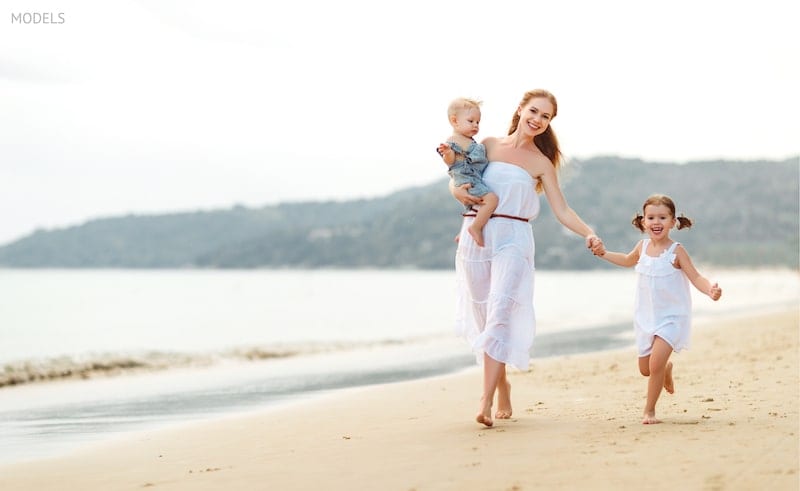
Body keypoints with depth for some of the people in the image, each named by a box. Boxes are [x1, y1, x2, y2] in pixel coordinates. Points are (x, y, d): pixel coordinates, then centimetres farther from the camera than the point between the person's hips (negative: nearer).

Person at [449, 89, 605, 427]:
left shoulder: (542, 164, 8)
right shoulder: (489, 145, 12)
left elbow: (562, 211, 5)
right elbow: (458, 178, 21)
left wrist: (589, 234, -12)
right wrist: (458, 191, -2)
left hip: (512, 239, -3)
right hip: (475, 237, 3)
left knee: (500, 313, -18)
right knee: (483, 316, 6)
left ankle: (486, 400, -25)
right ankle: (502, 385, 24)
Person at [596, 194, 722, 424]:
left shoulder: (676, 251, -15)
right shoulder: (642, 246, 1)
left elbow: (696, 277, -19)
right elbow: (627, 260, 25)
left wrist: (710, 289, -39)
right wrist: (603, 253, 25)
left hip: (671, 317, -5)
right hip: (646, 317, 6)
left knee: (656, 363, -18)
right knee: (645, 368, 13)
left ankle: (649, 410, 0)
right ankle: (666, 369, 48)